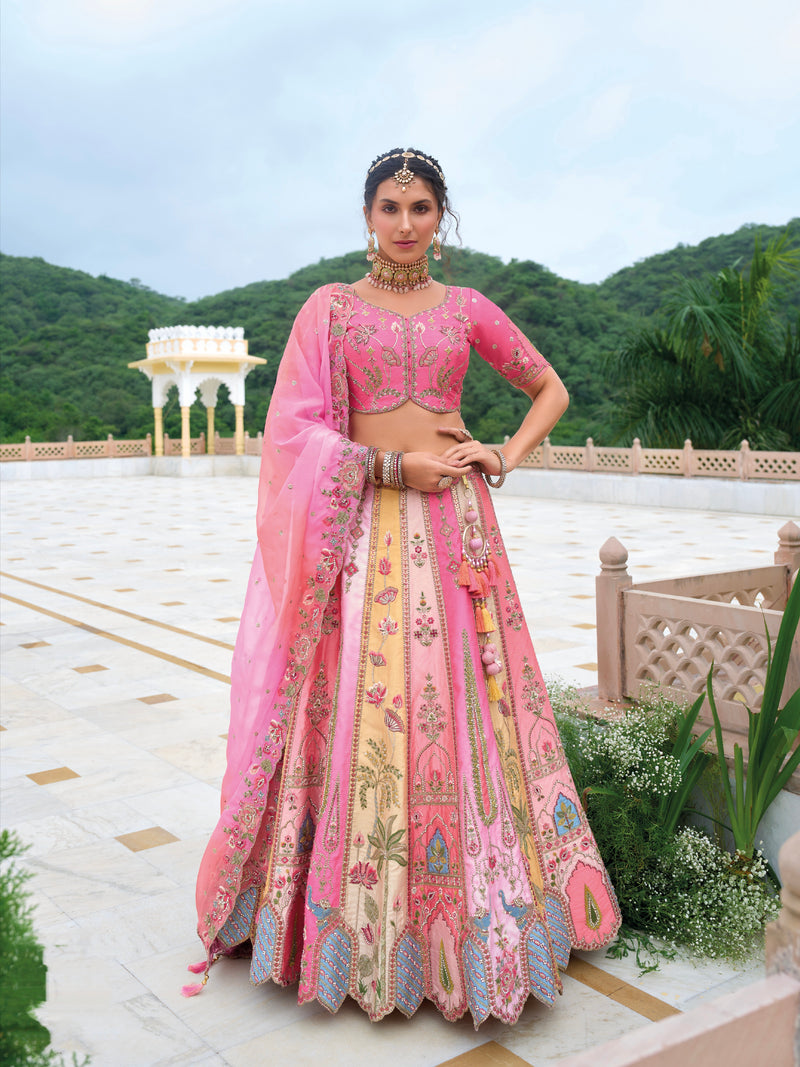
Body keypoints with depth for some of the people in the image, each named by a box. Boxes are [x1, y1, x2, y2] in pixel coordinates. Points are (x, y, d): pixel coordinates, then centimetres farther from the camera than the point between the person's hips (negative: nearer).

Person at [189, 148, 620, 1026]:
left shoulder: (466, 309, 11)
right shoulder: (329, 307, 6)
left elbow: (550, 388, 20)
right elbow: (296, 428, -1)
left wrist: (505, 455, 4)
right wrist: (396, 466, -10)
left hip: (455, 526, 2)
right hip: (364, 527, -1)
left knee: (459, 706, 2)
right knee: (363, 713, -1)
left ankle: (473, 917, 17)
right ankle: (359, 916, 16)